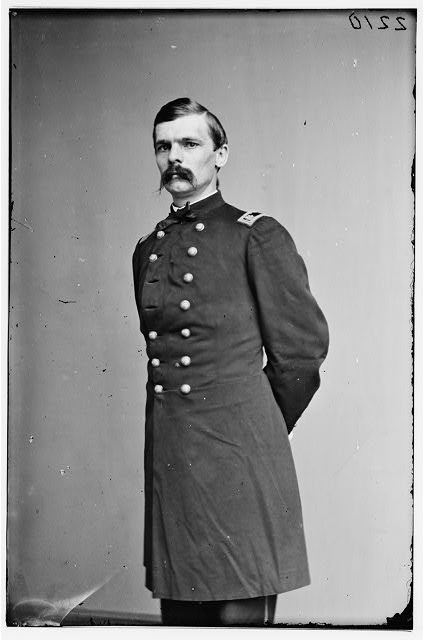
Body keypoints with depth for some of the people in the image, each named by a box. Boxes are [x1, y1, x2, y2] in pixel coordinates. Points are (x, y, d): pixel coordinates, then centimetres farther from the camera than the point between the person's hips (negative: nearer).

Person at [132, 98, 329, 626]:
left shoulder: (257, 236, -3)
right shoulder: (148, 249, 15)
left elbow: (304, 347, -2)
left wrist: (257, 433, 7)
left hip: (238, 460, -5)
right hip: (167, 458, 6)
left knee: (241, 615, -3)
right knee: (179, 612, 11)